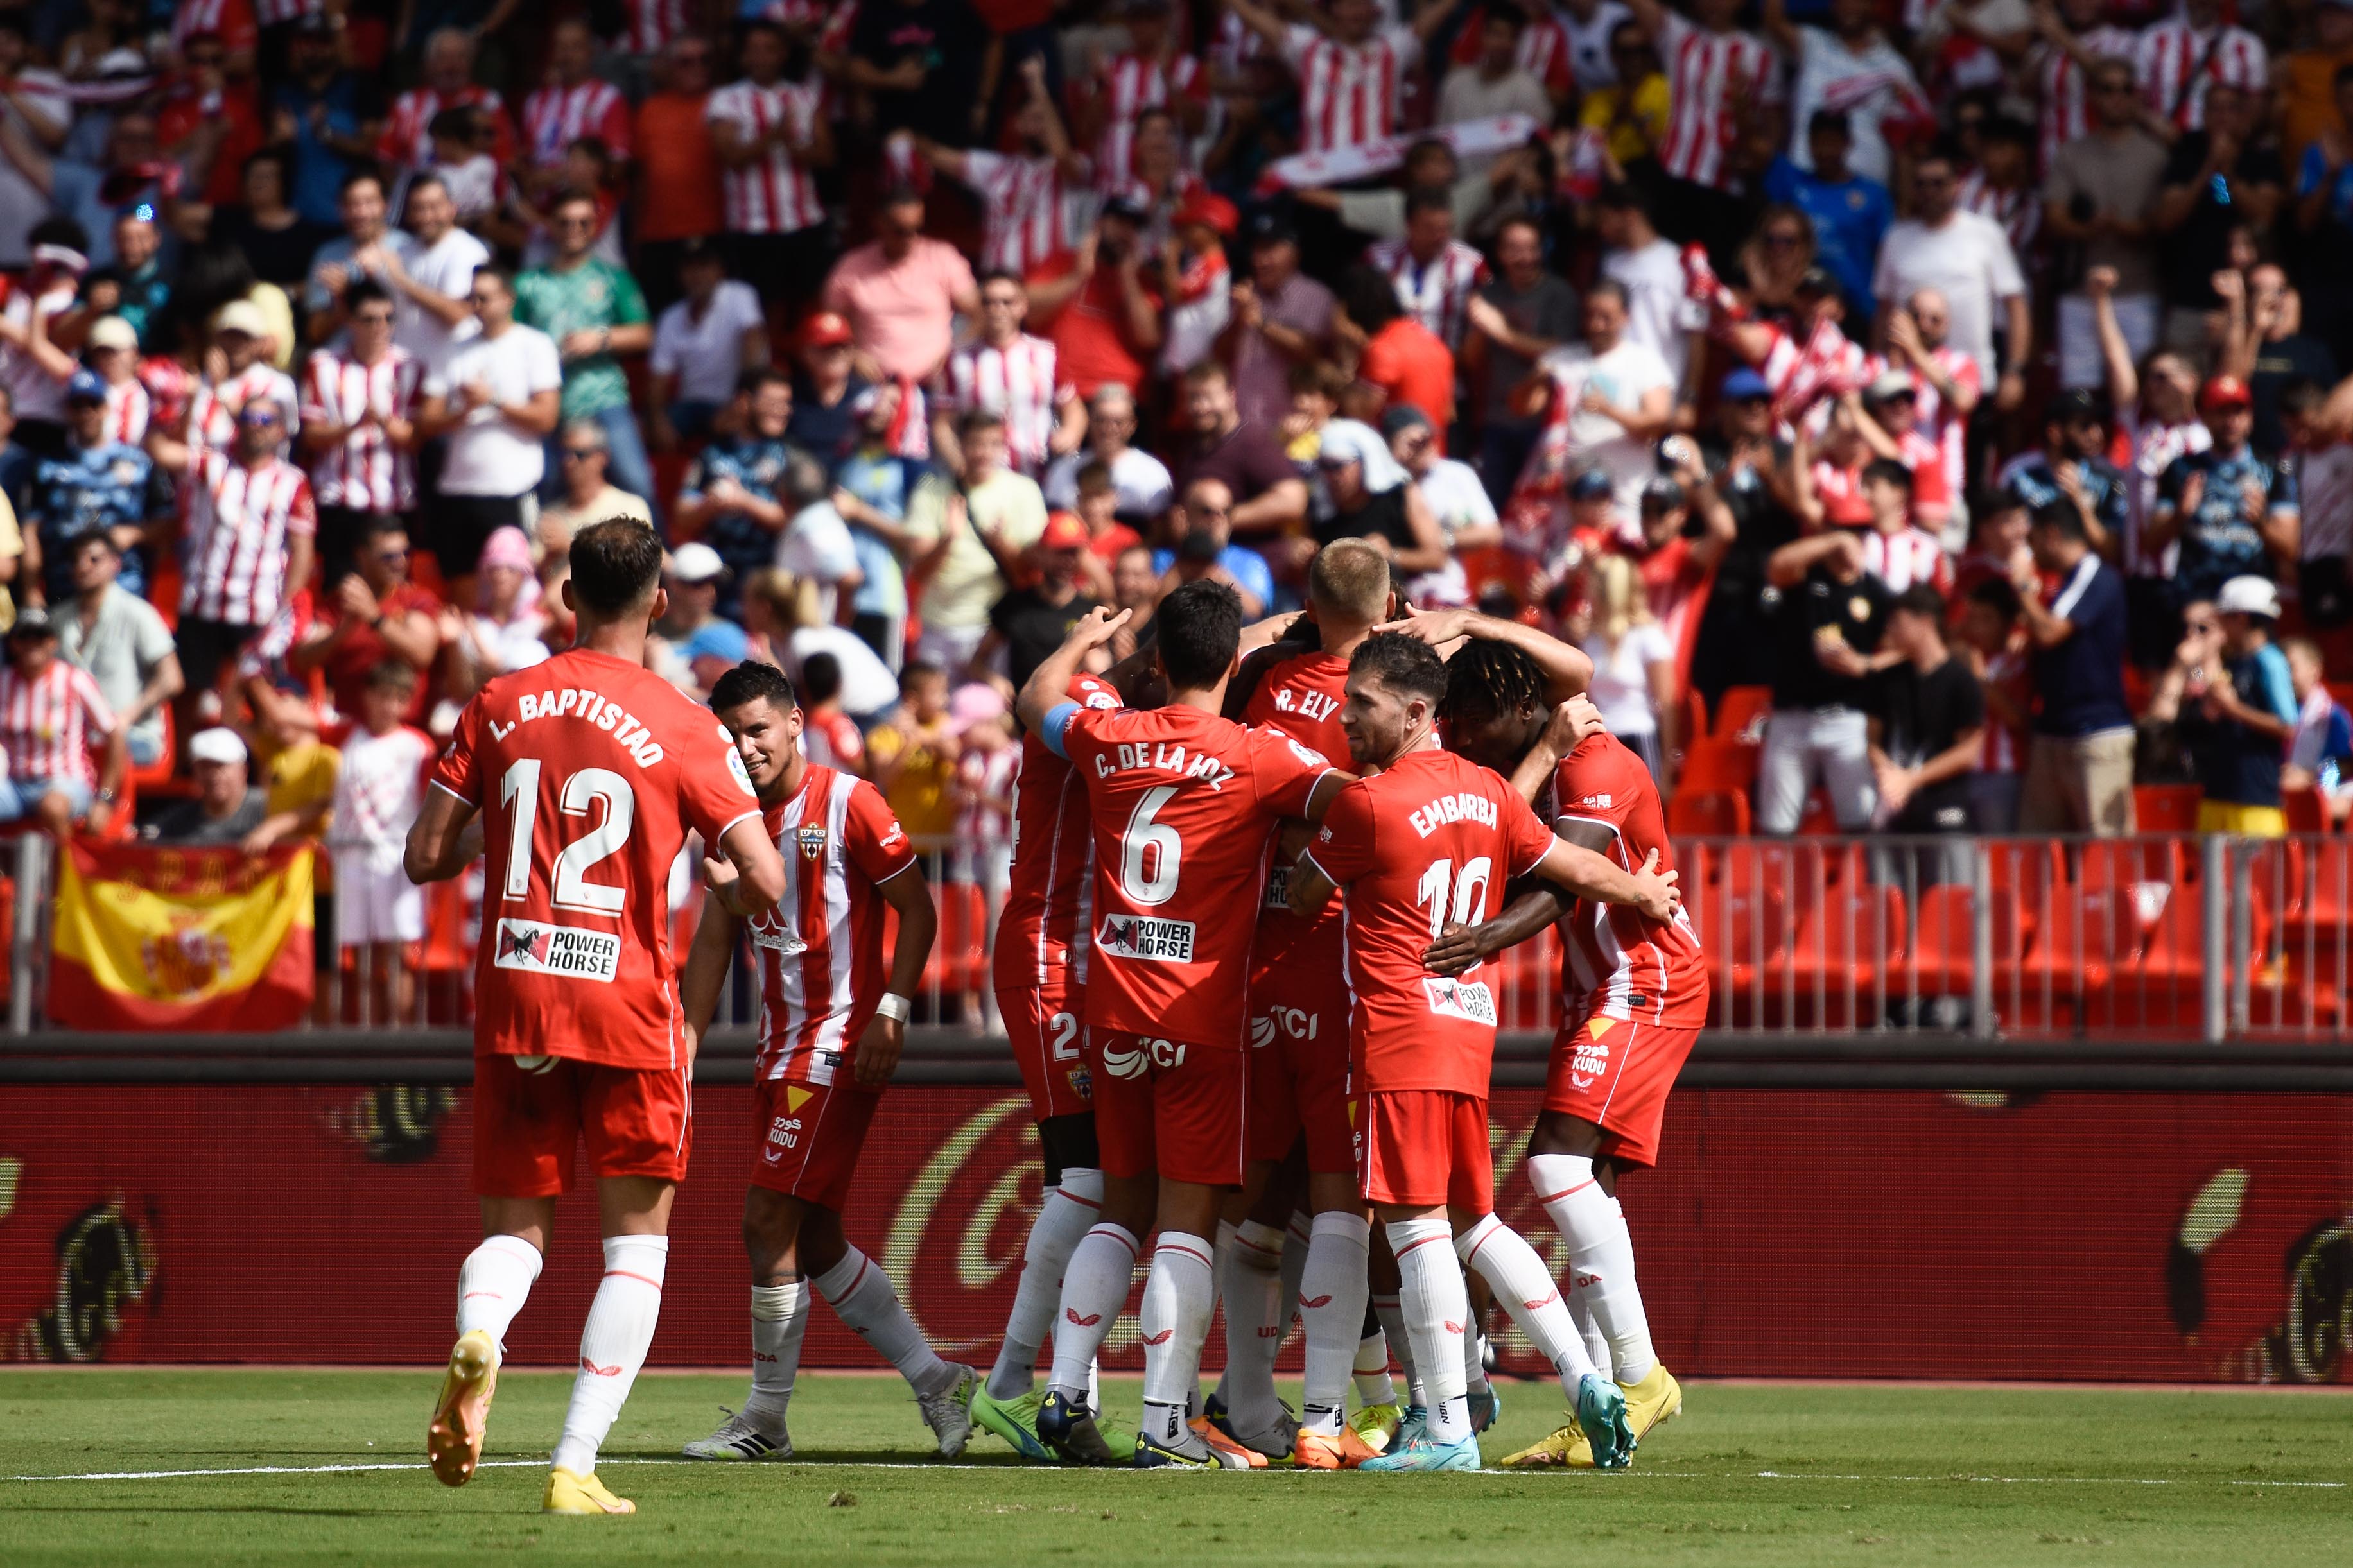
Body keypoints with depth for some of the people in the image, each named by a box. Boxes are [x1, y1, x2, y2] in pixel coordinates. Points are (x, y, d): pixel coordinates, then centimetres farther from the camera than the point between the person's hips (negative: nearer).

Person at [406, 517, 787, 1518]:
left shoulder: (498, 708, 3)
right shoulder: (682, 729, -6)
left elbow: (425, 857, 4)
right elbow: (765, 883, -11)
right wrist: (731, 902, 13)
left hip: (512, 992, 3)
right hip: (628, 1002, -3)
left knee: (515, 1223, 13)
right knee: (637, 1237, 8)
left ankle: (477, 1337, -22)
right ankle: (575, 1465, -3)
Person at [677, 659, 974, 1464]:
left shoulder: (847, 805, -10)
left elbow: (918, 911, -8)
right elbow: (715, 942, 15)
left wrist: (890, 1014, -16)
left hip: (839, 1044, -8)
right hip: (780, 1049, 8)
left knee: (769, 1221, -11)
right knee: (815, 1239, 9)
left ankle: (766, 1420, -3)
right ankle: (936, 1381, 19)